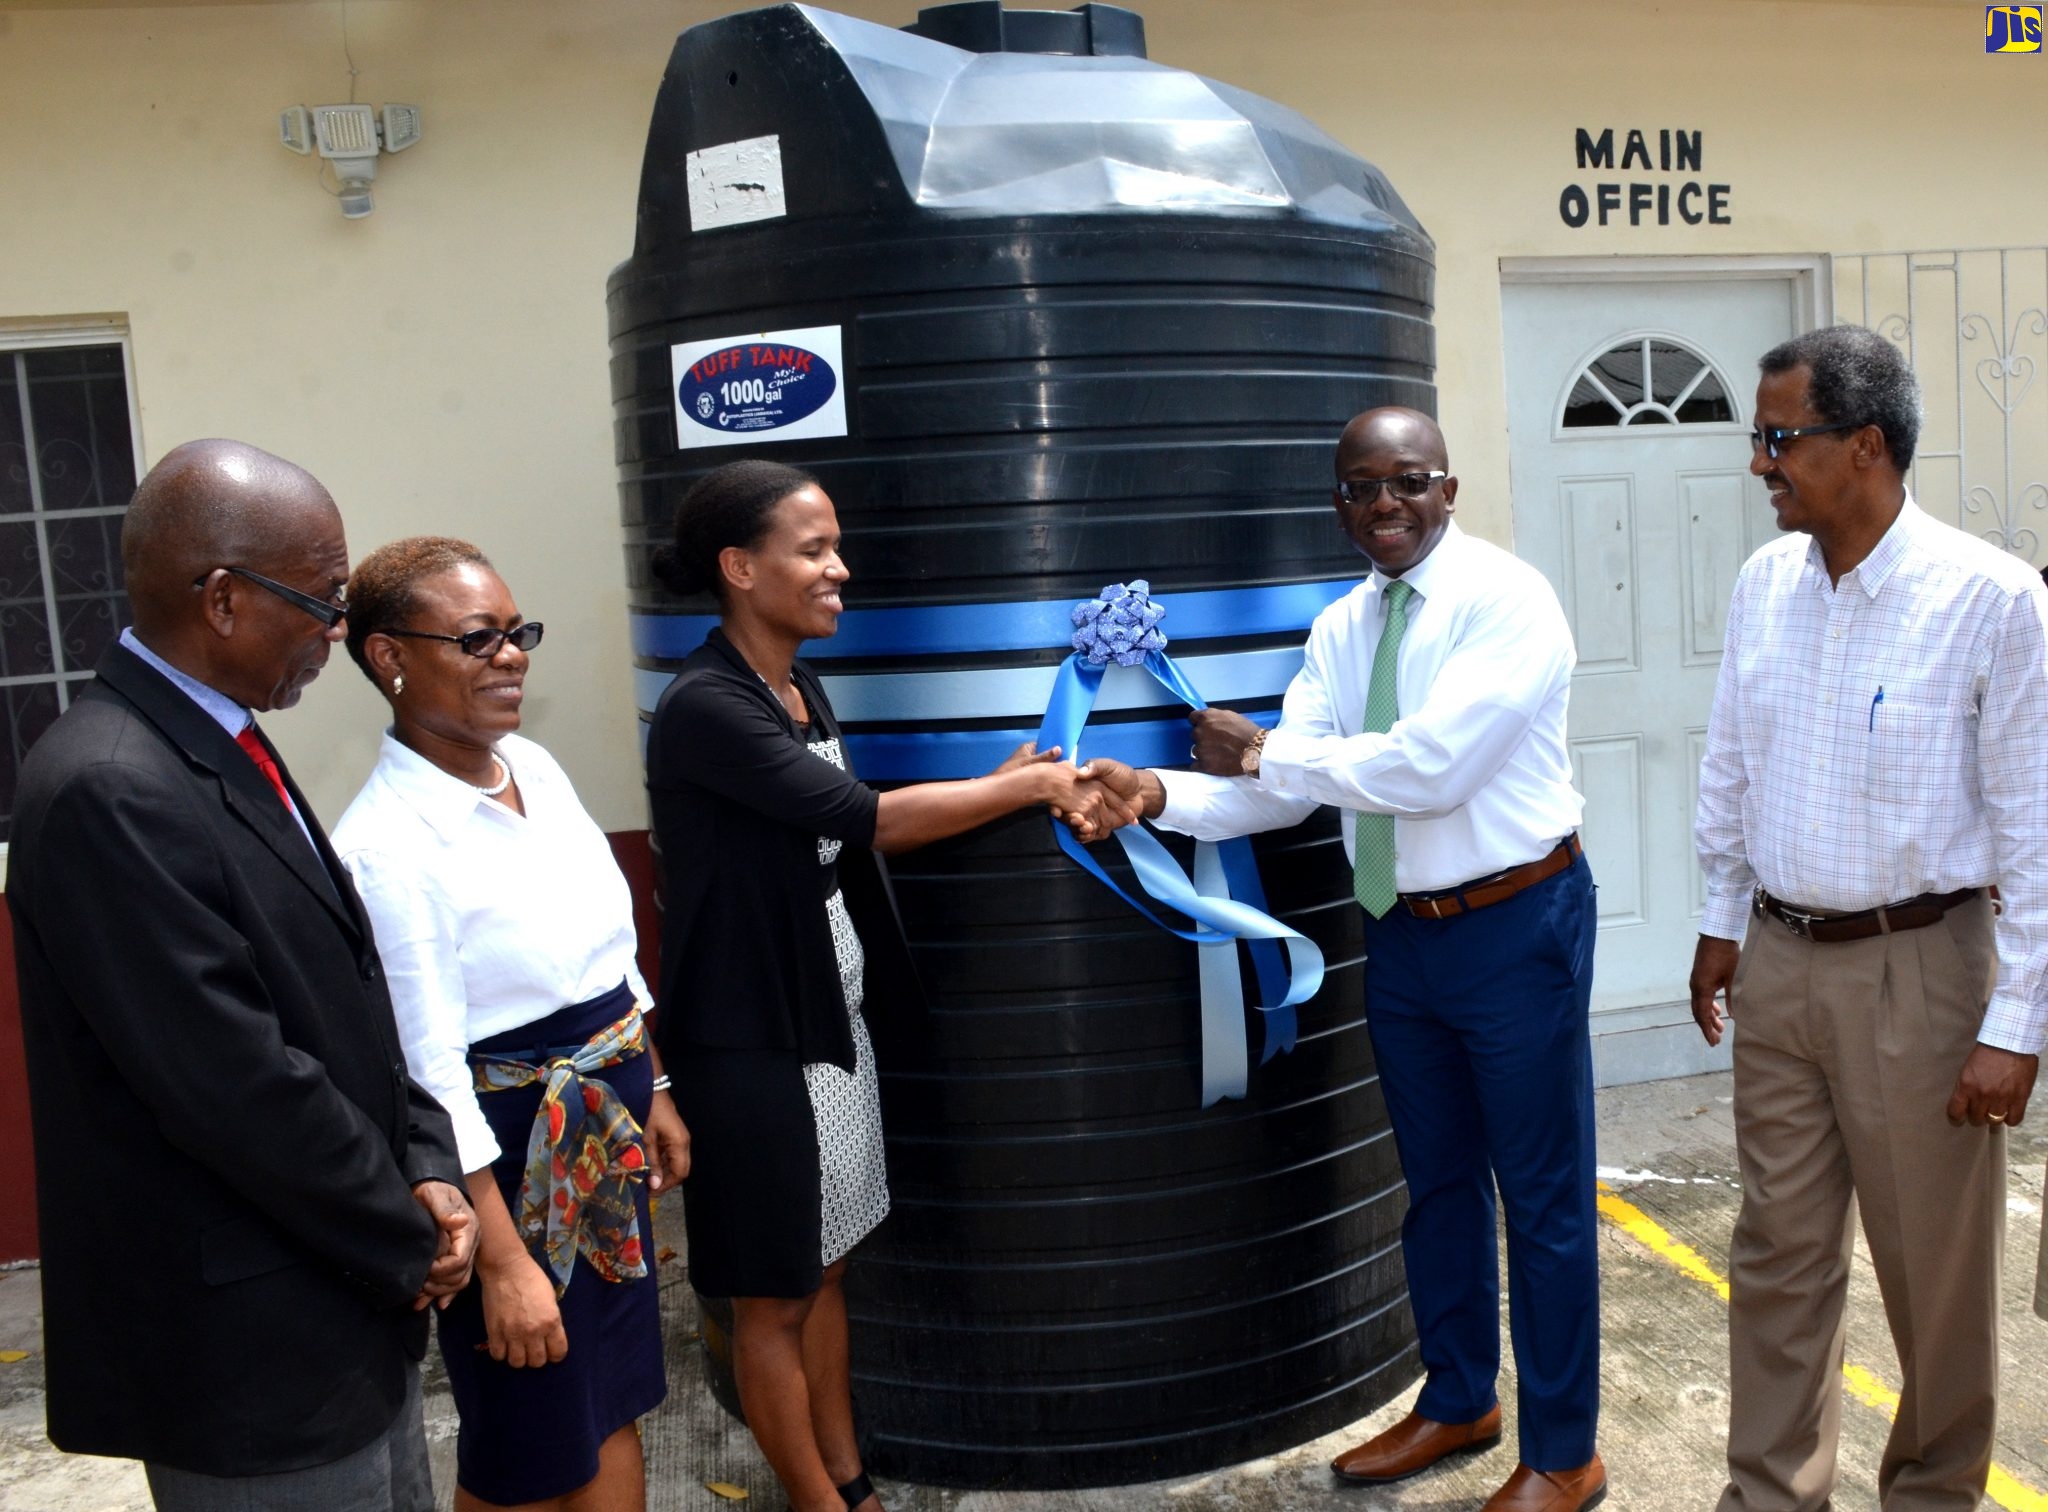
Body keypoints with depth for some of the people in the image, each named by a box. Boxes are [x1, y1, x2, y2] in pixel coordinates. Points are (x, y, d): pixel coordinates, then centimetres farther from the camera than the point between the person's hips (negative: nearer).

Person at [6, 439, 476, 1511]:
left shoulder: (222, 744, 6)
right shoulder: (108, 791, -24)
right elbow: (238, 1087, -25)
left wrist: (424, 1175, -2)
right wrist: (408, 1244, -12)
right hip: (250, 1351, -9)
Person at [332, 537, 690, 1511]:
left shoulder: (533, 766, 2)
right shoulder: (386, 843, -22)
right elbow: (432, 1075, -21)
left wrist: (652, 1094, 15)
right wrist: (503, 1262, -17)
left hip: (605, 1139, 7)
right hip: (506, 1161, -7)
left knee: (616, 1407, 20)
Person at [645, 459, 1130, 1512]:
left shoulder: (801, 690, 8)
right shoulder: (703, 706, -19)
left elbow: (848, 838, 8)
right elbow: (861, 816, -21)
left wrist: (1016, 786, -2)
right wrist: (1030, 783, -13)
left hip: (832, 1020, 8)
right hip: (751, 1041, -8)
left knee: (822, 1266, 19)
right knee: (771, 1297, 9)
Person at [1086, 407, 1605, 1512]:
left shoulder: (1505, 600, -16)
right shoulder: (1341, 629, 5)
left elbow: (1430, 765, -27)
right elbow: (1284, 790, -2)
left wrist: (1261, 750, -19)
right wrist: (1164, 794, -19)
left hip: (1516, 925, -6)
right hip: (1401, 934, 7)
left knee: (1542, 1197, 8)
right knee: (1435, 1180, 21)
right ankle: (1457, 1404, 42)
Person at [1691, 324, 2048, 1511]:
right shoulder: (1764, 584, 2)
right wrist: (1724, 920, 16)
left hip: (1915, 970, -4)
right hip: (1777, 964, 5)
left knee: (1937, 1270, 11)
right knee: (1781, 1254, 14)